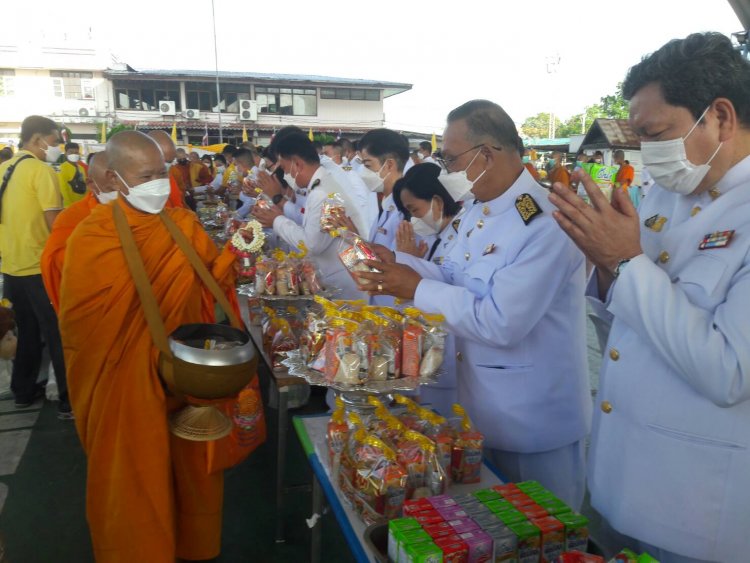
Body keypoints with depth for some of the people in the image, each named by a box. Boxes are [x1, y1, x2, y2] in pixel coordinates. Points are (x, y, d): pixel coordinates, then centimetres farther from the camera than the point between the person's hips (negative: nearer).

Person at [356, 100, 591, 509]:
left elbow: (501, 322, -31)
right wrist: (394, 261, -6)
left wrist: (417, 289, -23)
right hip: (483, 406, 9)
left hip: (534, 420, -9)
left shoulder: (546, 224, -26)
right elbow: (453, 276, 9)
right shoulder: (480, 210, 5)